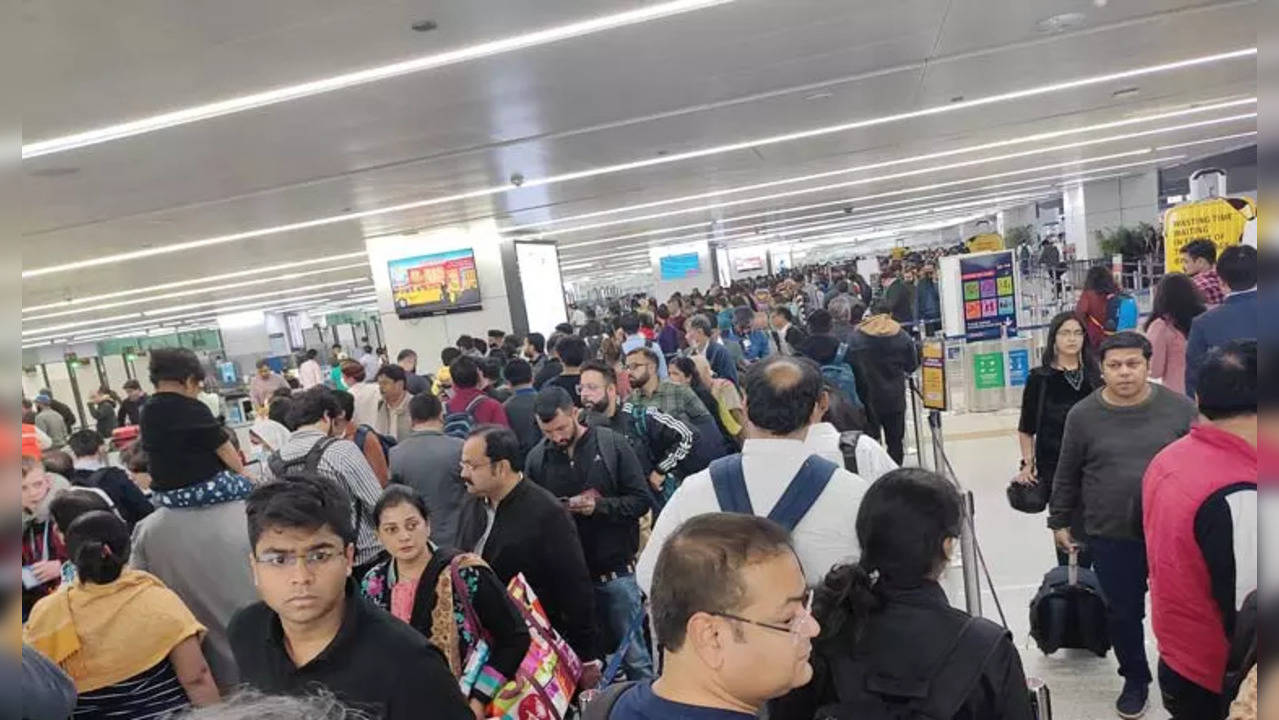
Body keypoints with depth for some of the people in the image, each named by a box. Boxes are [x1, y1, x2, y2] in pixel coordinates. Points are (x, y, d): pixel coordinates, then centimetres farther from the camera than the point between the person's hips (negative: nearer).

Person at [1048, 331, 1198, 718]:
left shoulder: (1179, 408, -4)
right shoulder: (1083, 415, -6)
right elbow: (1067, 476, 2)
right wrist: (1060, 521, 6)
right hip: (1111, 536, 0)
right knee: (1123, 612, 12)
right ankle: (1135, 680, 34)